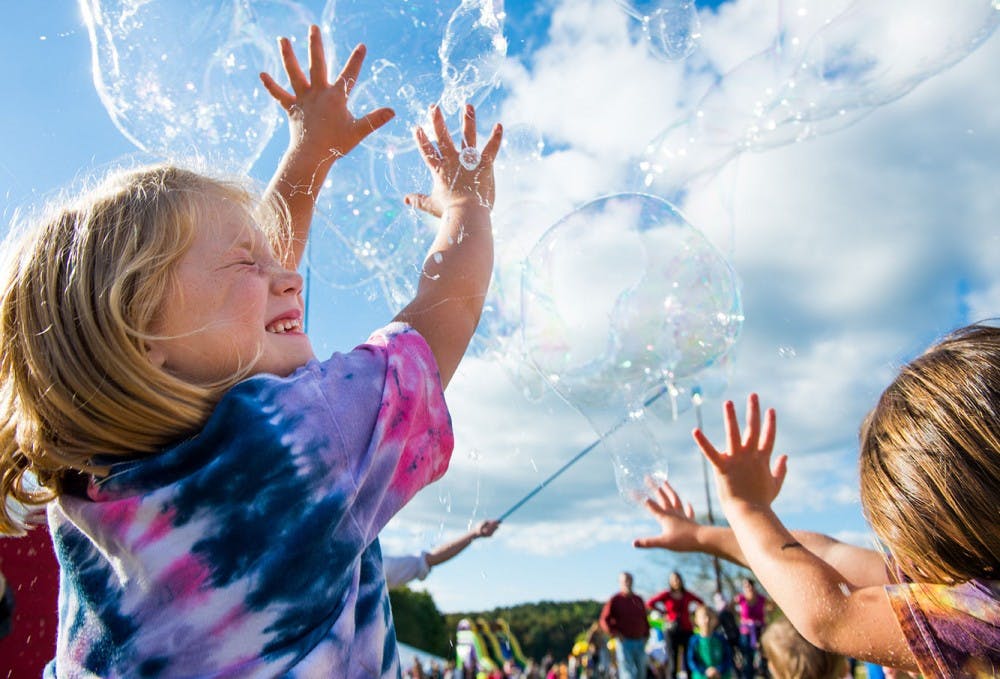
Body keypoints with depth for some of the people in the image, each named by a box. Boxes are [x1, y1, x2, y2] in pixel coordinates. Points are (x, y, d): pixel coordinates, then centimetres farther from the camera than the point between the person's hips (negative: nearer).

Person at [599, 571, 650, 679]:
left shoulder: (638, 599, 14)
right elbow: (604, 620, -6)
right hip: (624, 642, -5)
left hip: (640, 642, 5)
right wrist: (615, 634, -14)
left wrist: (646, 634, 10)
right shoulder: (615, 600, -3)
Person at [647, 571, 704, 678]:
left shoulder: (687, 595, 5)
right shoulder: (666, 595, -1)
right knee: (673, 659, 2)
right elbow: (649, 604, -2)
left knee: (688, 660, -1)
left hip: (687, 630, 2)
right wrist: (663, 612, 0)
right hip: (672, 631, -1)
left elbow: (701, 602, 21)